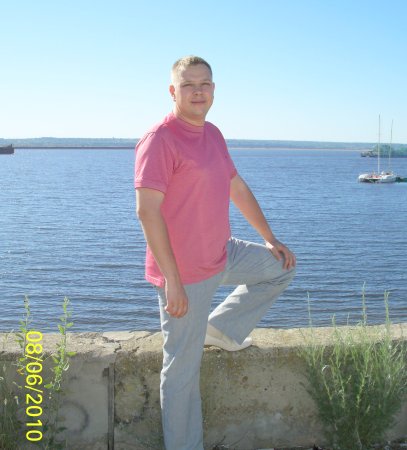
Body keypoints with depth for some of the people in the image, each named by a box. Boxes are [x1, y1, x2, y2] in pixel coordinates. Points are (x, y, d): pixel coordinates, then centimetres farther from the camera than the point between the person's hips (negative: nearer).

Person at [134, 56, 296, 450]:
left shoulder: (213, 135, 9)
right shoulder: (159, 140, -18)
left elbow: (238, 188, 19)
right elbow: (147, 211, -24)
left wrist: (270, 239, 21)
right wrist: (172, 280, -26)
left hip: (223, 255, 9)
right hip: (185, 273, -8)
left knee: (281, 267, 24)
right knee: (183, 369, 1)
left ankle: (222, 330, 24)